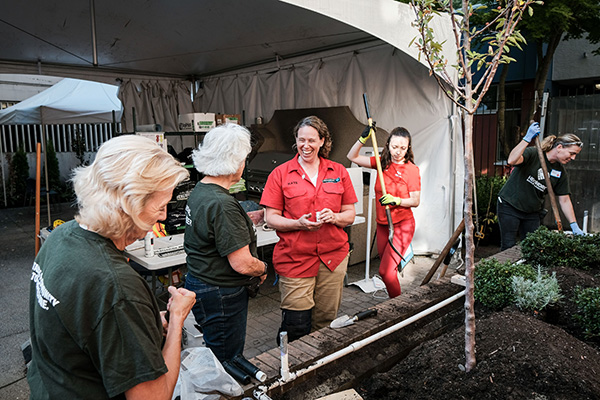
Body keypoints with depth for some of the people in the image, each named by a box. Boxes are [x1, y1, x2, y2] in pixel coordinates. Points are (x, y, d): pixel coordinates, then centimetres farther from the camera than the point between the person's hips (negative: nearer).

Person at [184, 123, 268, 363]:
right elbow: (243, 264, -26)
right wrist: (263, 269, -5)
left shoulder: (199, 191, 4)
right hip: (221, 297, -9)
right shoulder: (222, 204, -27)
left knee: (215, 359, 24)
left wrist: (250, 217, 28)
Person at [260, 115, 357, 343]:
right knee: (296, 325, -2)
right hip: (294, 258, -2)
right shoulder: (280, 174, 1)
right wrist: (299, 223, -18)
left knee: (326, 321, 12)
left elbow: (350, 214, 11)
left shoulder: (339, 172, 9)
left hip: (333, 256, 3)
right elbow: (271, 218, -1)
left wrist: (334, 217, -11)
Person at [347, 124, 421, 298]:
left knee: (386, 271, -12)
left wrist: (396, 200, -25)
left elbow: (416, 201, -9)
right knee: (387, 269, 18)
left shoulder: (412, 169, -9)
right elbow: (352, 157, 2)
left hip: (402, 225, -6)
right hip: (382, 224, 6)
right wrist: (363, 138, -11)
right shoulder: (382, 163, 4)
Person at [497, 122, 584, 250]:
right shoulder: (533, 153, -14)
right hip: (509, 206, -6)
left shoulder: (561, 172, 3)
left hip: (532, 212, 6)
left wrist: (574, 226, -1)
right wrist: (527, 138, -35)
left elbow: (565, 201, 5)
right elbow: (512, 160, -35)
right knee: (509, 247, -5)